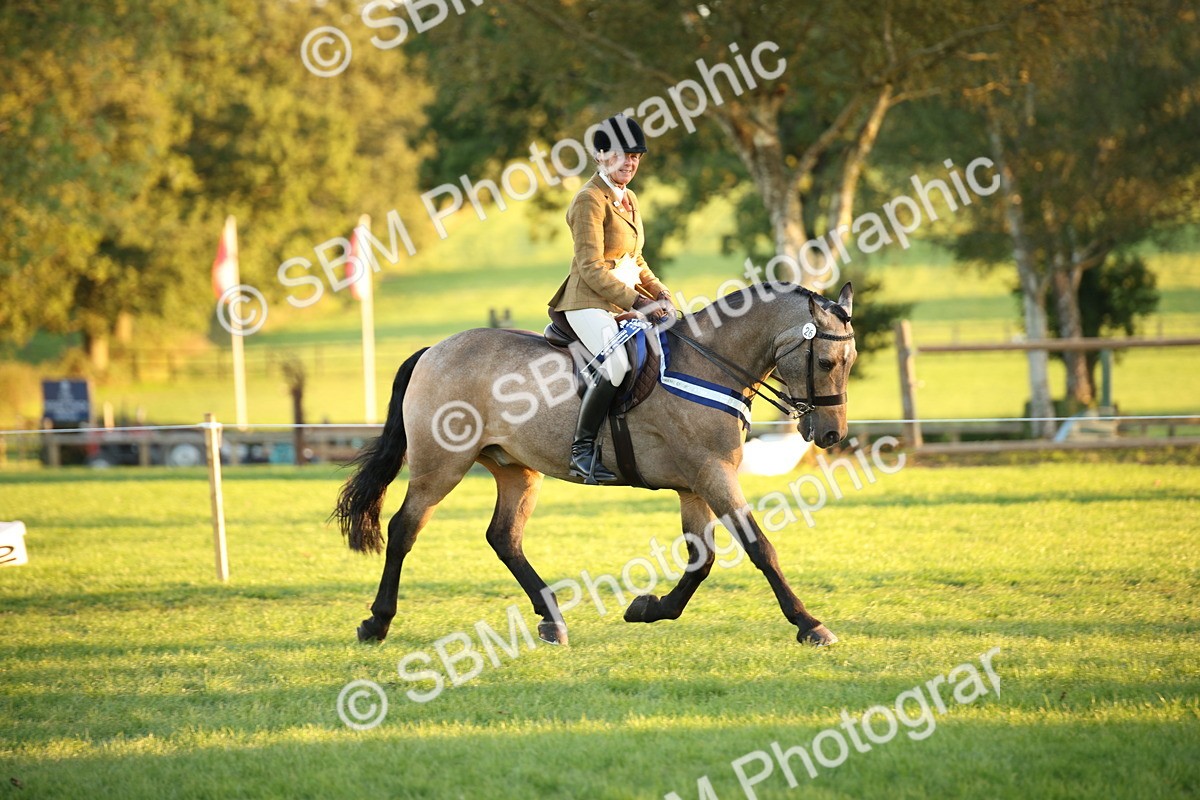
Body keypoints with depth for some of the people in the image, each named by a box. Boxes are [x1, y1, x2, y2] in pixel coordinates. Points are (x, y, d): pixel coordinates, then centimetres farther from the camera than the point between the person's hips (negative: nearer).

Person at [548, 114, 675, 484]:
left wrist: (659, 292, 6)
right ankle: (582, 448, -25)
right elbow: (591, 267, -16)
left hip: (627, 299, 9)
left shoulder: (629, 199, 16)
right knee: (617, 361, -34)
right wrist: (636, 301, -20)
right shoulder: (590, 199, -11)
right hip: (590, 302, -9)